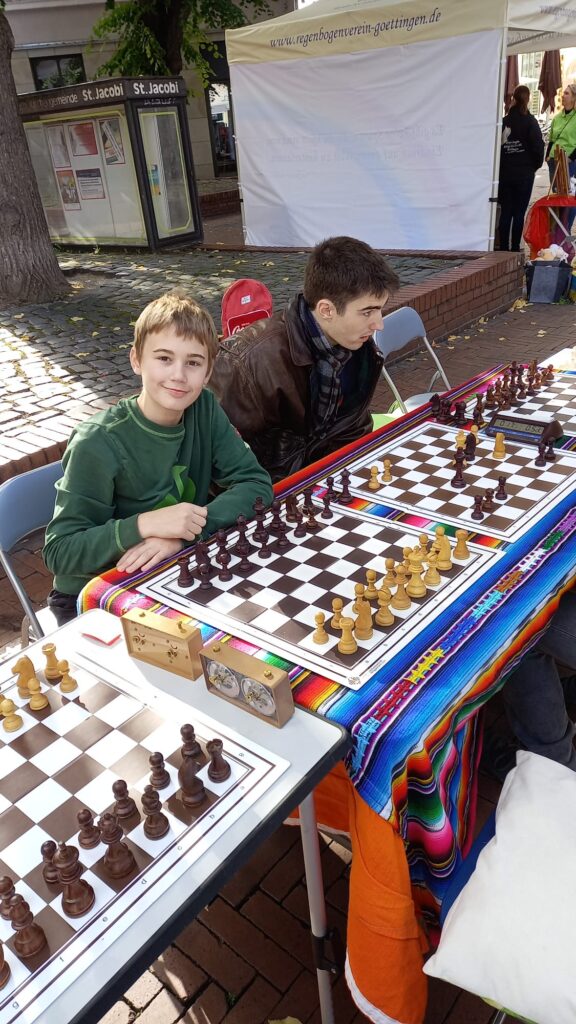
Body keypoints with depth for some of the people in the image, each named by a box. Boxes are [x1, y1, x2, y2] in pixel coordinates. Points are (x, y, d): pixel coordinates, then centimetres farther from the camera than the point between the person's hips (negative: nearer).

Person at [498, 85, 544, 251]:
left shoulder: (504, 121, 1)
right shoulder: (530, 121, -6)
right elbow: (538, 146, -9)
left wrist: (500, 166, 7)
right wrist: (536, 165, 7)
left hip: (505, 173, 2)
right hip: (524, 174, -2)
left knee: (505, 211, 8)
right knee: (519, 212, 1)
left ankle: (504, 248, 8)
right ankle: (515, 249, 0)